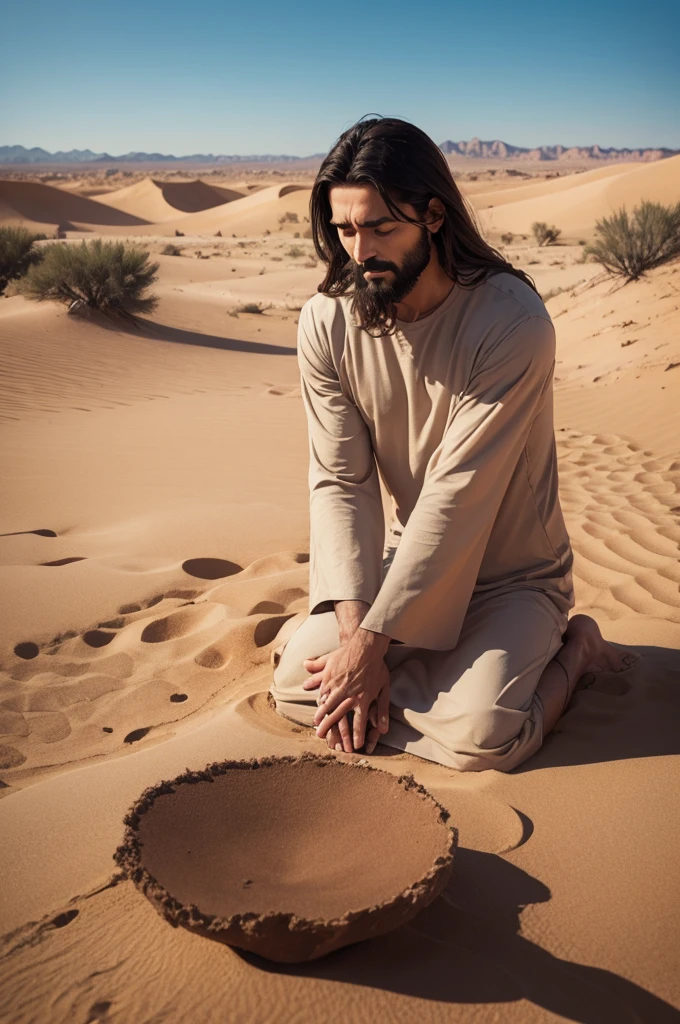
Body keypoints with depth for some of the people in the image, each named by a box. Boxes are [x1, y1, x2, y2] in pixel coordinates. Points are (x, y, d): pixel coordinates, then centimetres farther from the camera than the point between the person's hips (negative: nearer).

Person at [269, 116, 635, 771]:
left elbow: (457, 496, -26)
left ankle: (567, 649, 4)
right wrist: (353, 624, -22)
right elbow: (339, 482, -10)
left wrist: (370, 643, -24)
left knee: (479, 735, -25)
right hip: (409, 562, 4)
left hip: (513, 575, -4)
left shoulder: (512, 322, -24)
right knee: (295, 684, -13)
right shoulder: (325, 323, -9)